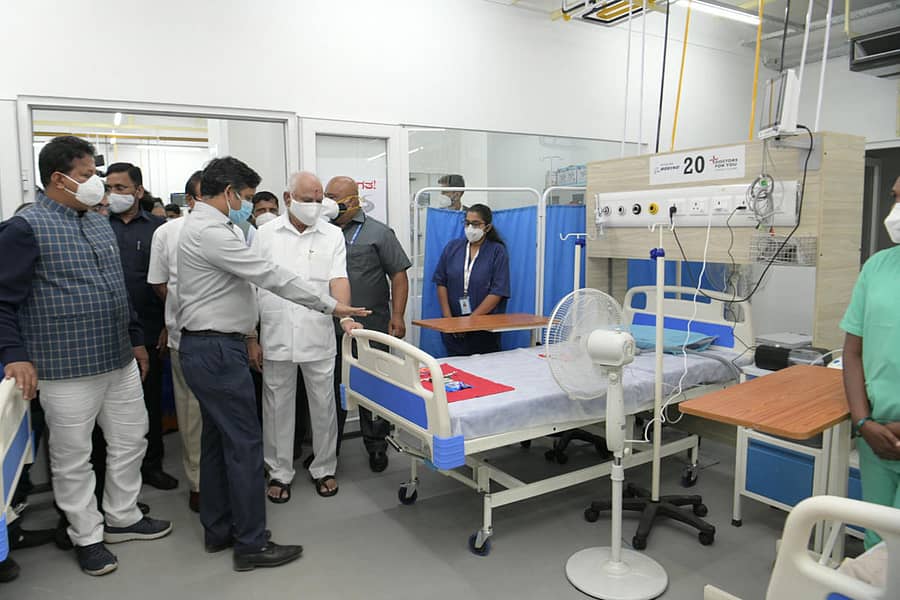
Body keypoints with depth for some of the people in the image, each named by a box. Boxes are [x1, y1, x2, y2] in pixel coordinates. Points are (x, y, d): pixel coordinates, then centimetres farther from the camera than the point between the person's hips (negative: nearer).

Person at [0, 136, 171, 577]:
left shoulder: (100, 225, 12)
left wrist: (136, 338, 20)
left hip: (120, 361, 7)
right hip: (67, 369, -7)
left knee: (131, 441, 16)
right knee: (73, 458, 8)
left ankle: (122, 517, 34)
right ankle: (87, 536, 26)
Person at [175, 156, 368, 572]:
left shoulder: (204, 226, 16)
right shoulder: (211, 232, -19)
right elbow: (271, 276, -22)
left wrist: (247, 334, 21)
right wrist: (332, 306, -18)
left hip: (210, 347, 11)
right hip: (216, 351, -11)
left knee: (217, 438, 15)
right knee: (244, 443, -5)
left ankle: (219, 530, 27)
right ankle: (251, 544, 6)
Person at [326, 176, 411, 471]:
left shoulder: (378, 233, 0)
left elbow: (398, 274, -2)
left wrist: (397, 315, -10)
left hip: (371, 329, -3)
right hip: (330, 330, 4)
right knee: (331, 391, 12)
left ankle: (376, 448, 24)